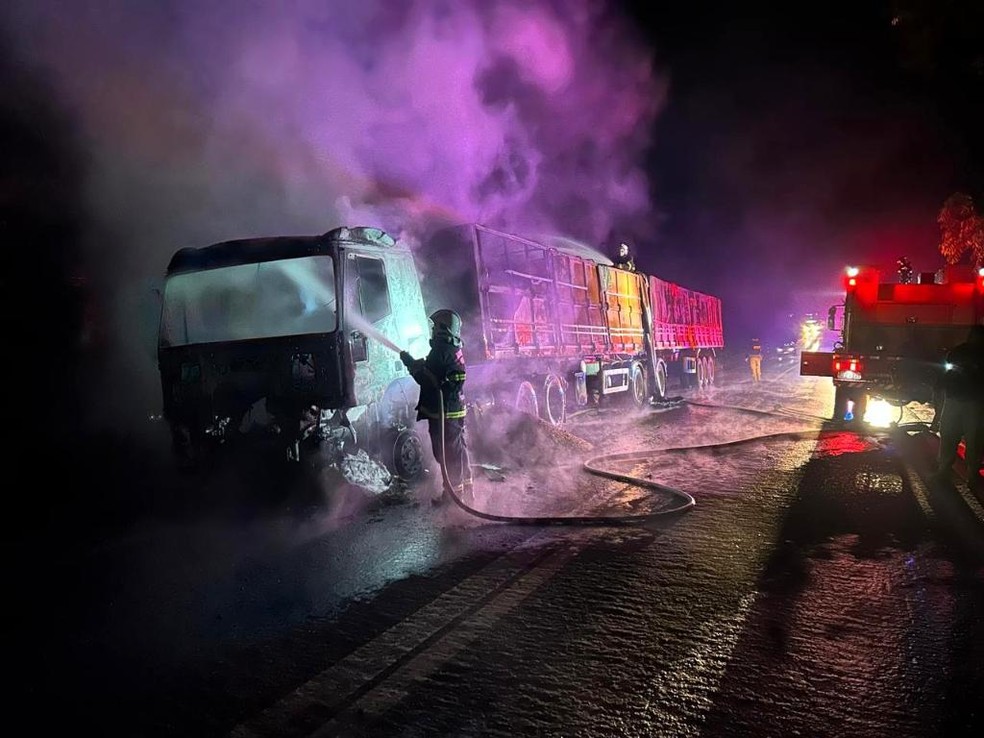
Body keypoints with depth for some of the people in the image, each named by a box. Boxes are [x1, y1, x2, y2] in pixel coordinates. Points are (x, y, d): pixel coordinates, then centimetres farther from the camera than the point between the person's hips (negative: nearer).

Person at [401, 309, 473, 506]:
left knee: (446, 452, -3)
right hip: (456, 410, 10)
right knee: (458, 449, 18)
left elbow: (427, 380, -18)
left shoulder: (440, 351, -17)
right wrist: (419, 364, 16)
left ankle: (453, 492, 2)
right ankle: (465, 487, 28)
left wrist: (410, 363, -5)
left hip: (442, 412, -10)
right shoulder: (456, 350, 13)